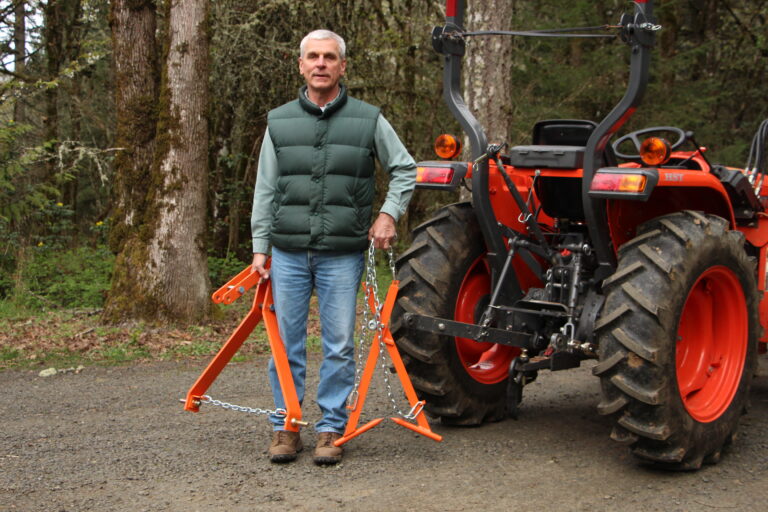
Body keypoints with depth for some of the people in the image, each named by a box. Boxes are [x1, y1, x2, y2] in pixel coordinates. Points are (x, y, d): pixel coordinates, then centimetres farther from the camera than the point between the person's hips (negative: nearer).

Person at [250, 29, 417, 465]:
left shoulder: (369, 120, 3)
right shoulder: (279, 122, 8)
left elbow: (405, 169, 12)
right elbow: (265, 191, 9)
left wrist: (390, 213, -2)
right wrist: (260, 247, 4)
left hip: (343, 254, -1)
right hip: (289, 253, 2)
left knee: (339, 346, 1)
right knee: (286, 344, 6)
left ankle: (331, 429, 13)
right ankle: (286, 428, 18)